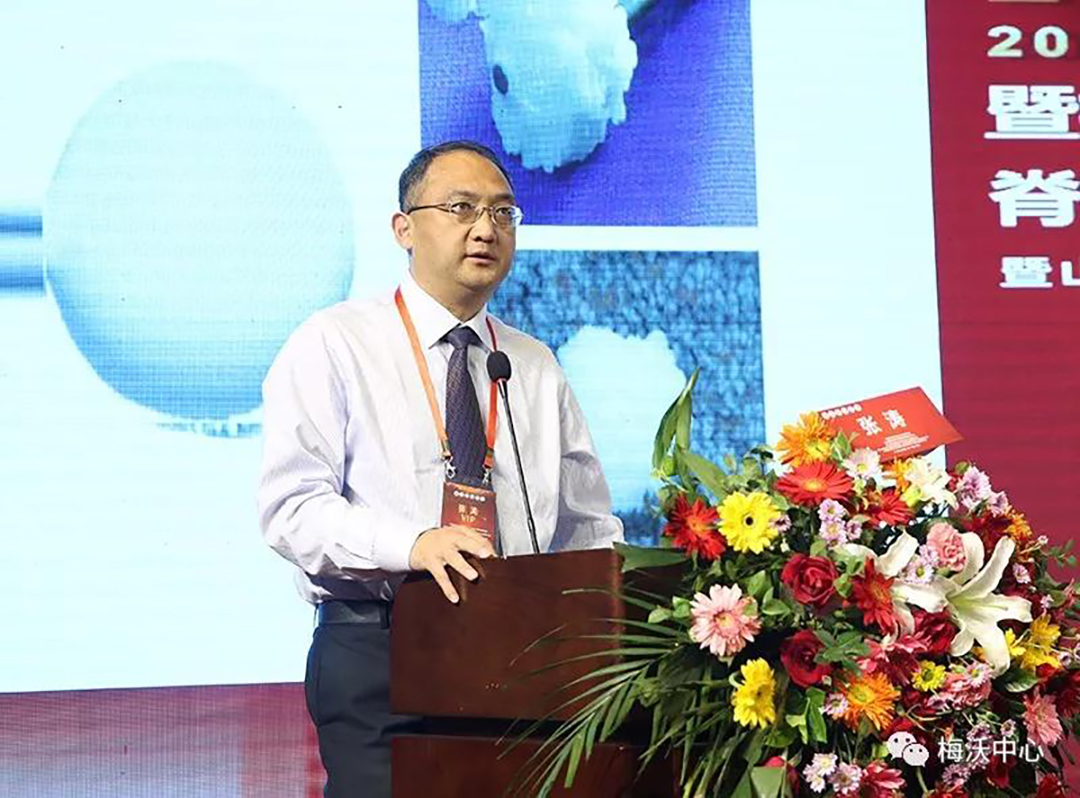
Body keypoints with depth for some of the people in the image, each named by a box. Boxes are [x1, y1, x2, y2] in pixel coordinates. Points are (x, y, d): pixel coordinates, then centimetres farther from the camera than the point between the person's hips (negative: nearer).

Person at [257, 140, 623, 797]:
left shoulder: (538, 369, 17)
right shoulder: (334, 344, 2)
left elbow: (590, 531, 18)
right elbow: (291, 507, -8)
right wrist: (413, 543, -24)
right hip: (376, 659, -4)